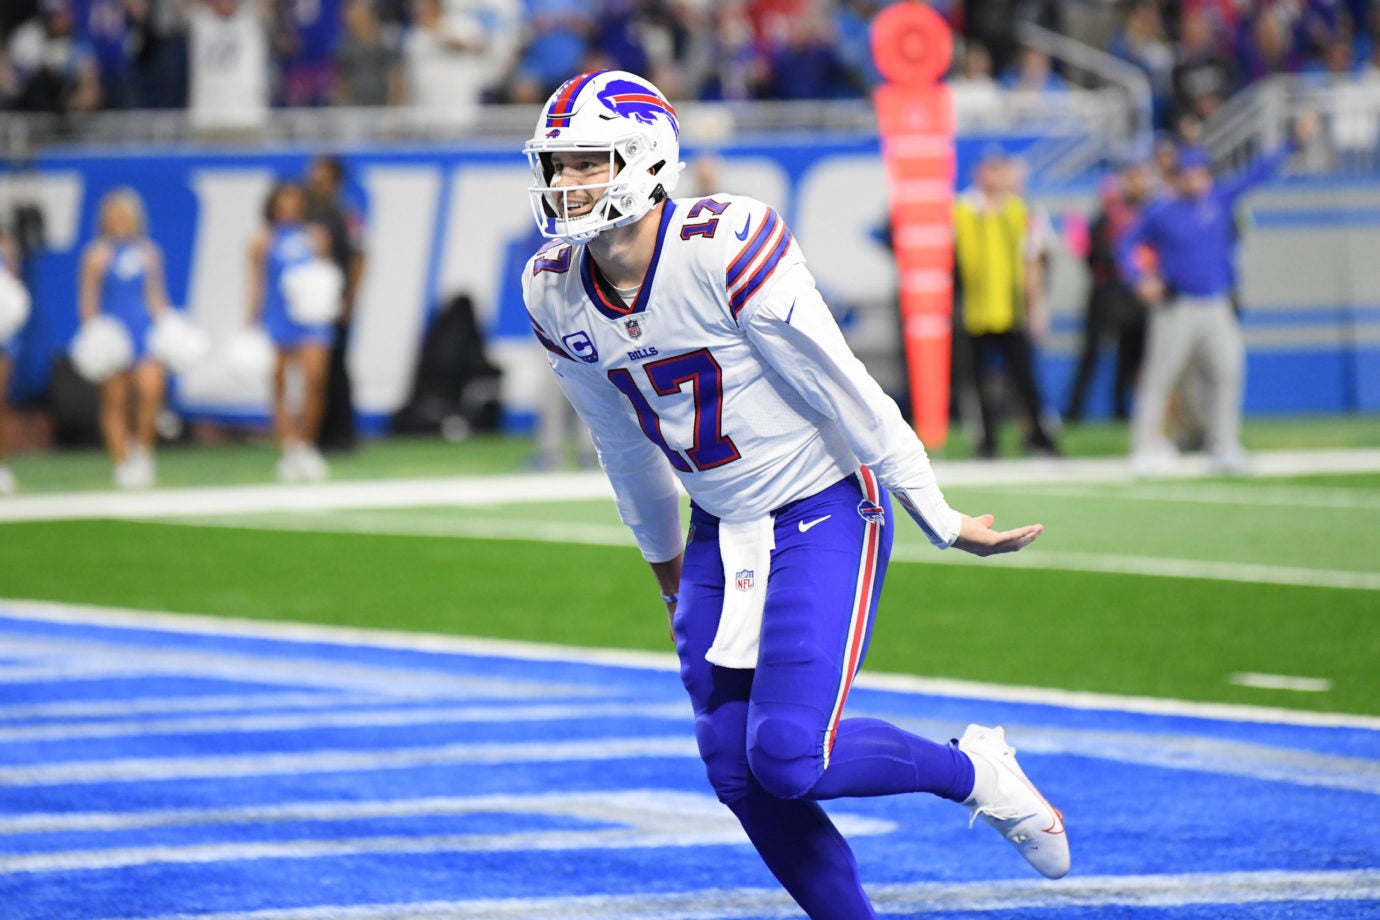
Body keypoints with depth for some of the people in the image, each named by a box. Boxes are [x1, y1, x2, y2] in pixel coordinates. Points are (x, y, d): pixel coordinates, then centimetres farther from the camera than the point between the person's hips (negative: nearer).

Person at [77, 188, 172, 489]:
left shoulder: (148, 252, 10)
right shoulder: (98, 253, -1)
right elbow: (87, 297, 0)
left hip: (144, 330, 2)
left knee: (151, 389, -17)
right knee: (114, 400, 2)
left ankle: (142, 448, 4)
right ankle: (123, 462, 10)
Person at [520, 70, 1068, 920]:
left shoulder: (725, 250, -25)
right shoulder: (556, 292, -3)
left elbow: (848, 397, -18)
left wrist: (944, 523, -12)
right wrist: (667, 564, 24)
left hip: (823, 510, -7)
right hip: (723, 529, 7)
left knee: (789, 756, -16)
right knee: (737, 773, 1)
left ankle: (973, 771, 10)